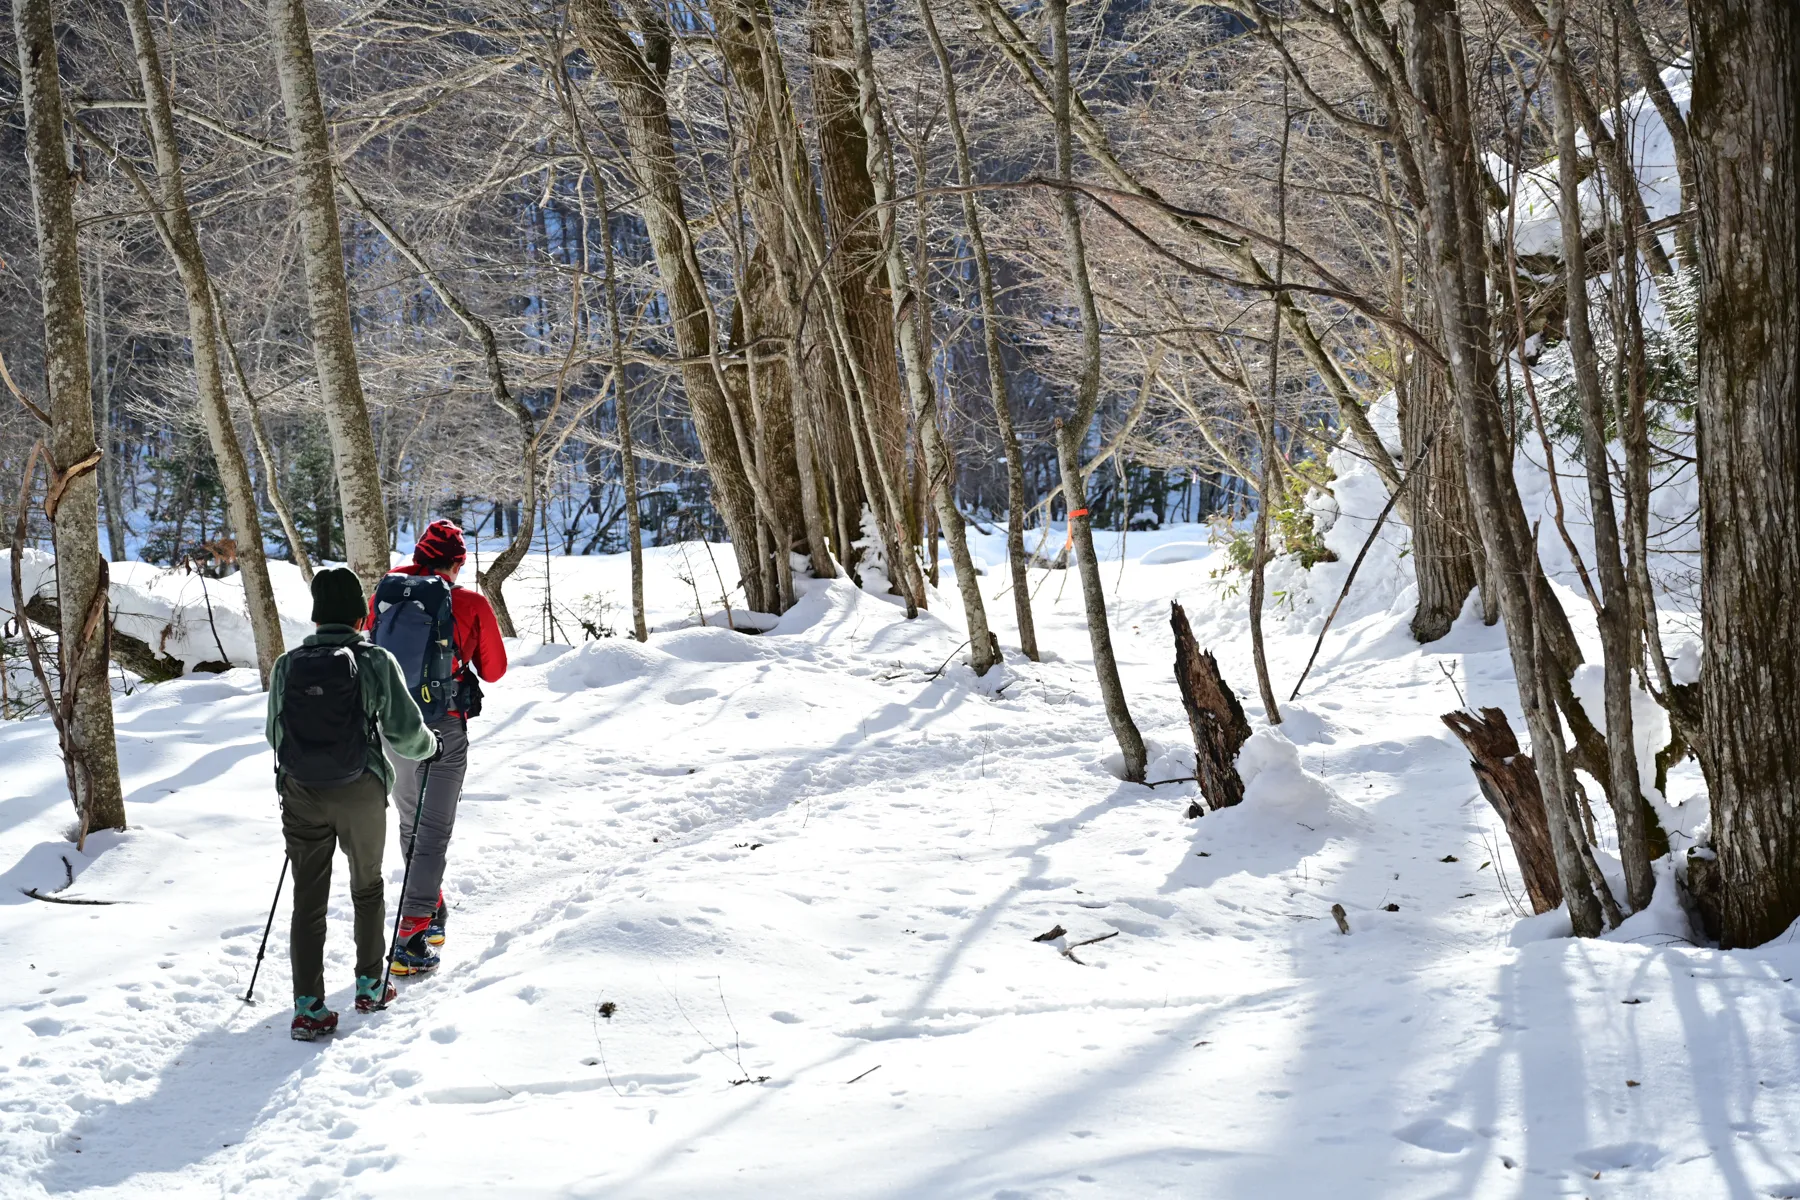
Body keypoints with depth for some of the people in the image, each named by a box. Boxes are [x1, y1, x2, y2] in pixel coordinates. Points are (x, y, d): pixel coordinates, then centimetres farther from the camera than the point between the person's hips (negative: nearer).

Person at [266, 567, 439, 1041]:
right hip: (361, 794, -1)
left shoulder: (287, 666, -2)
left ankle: (309, 1007, -1)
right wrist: (429, 745, 14)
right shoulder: (376, 661, -10)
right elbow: (404, 732, -9)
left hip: (302, 794, 1)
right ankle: (370, 985, 29)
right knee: (367, 888, 20)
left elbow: (274, 735, 9)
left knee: (308, 898, 5)